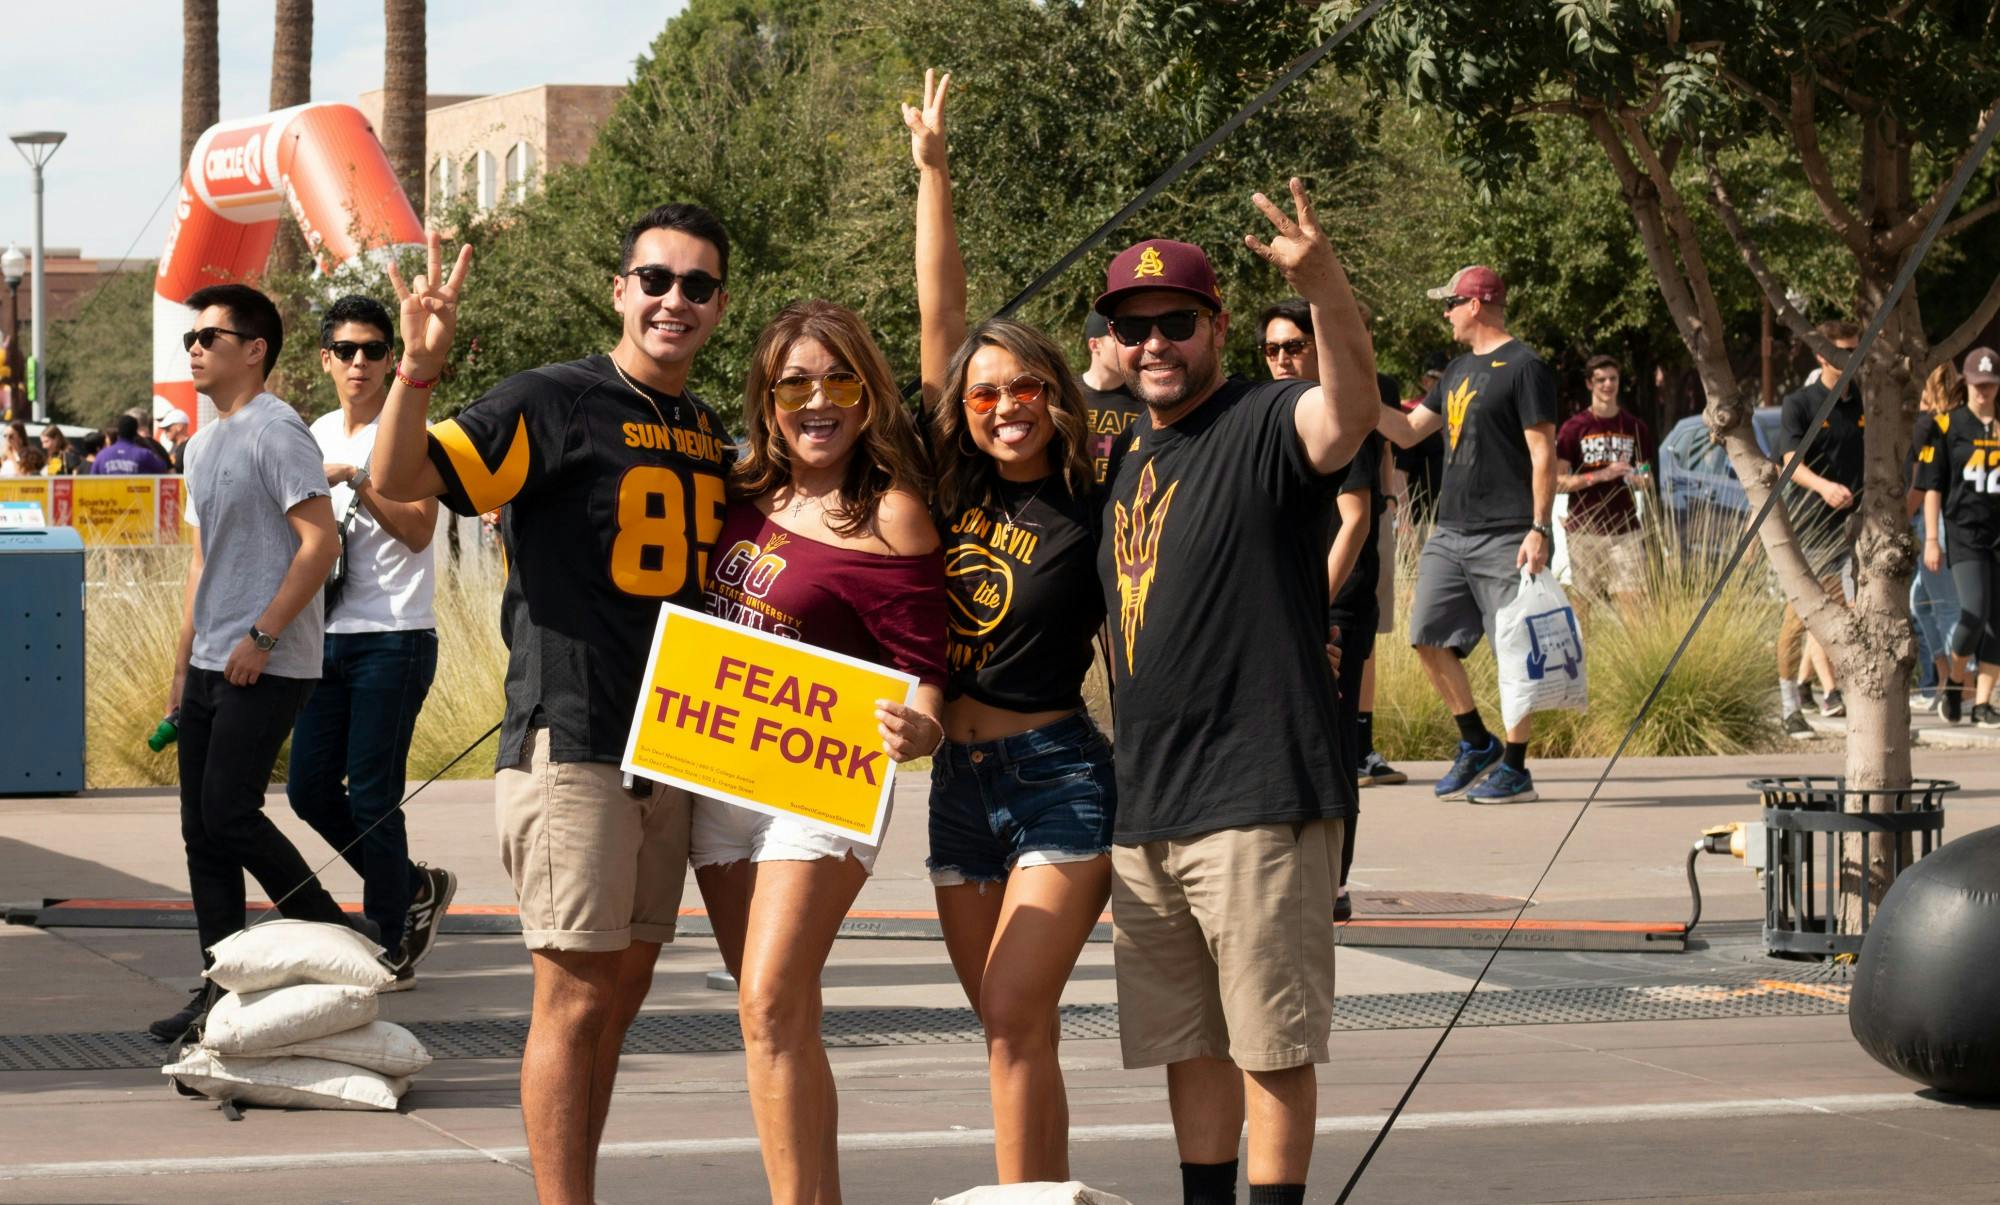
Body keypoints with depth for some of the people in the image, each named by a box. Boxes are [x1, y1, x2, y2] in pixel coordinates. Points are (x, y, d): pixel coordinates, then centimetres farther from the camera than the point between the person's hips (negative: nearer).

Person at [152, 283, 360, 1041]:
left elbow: (320, 542, -19)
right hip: (211, 667, 9)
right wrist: (182, 664, 20)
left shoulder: (275, 432, -11)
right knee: (202, 830, 6)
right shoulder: (205, 445, 17)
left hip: (266, 668, -9)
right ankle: (220, 989, 11)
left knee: (230, 815, -13)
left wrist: (260, 638, -19)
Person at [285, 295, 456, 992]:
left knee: (372, 795, -6)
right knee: (310, 786, 5)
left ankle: (392, 950, 5)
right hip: (328, 639, 7)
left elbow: (418, 530, -18)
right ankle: (414, 889, 24)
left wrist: (355, 479, -24)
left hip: (393, 640, -7)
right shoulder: (317, 437, 15)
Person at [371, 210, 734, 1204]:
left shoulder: (709, 433, 14)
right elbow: (399, 480, -17)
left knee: (622, 990, 12)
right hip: (570, 742, -7)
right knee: (576, 994, -7)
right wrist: (419, 370, -35)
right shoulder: (552, 405, -7)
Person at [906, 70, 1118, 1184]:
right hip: (961, 778, 5)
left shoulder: (1092, 514, -7)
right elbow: (942, 319, 4)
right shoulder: (955, 486, 4)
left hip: (1061, 776, -5)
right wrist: (934, 170, 3)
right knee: (1016, 1033, 9)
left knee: (1016, 1018, -15)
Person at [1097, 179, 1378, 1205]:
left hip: (1259, 797, -8)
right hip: (1141, 808, 8)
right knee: (1189, 1040, 16)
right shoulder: (1126, 453, 14)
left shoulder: (1268, 424, -10)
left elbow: (1351, 410, -33)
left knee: (1270, 1042, -2)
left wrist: (1323, 285, -51)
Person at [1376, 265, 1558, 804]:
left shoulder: (1524, 367, -7)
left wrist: (1540, 529, -17)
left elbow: (1543, 454, -11)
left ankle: (1515, 769, 1)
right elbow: (1408, 431, 24)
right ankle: (1477, 745, 18)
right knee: (1430, 640, 5)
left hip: (1506, 538, -9)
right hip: (1451, 533, 9)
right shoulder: (1459, 371, 19)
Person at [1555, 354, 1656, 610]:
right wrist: (1600, 476, -15)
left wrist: (1640, 480, -6)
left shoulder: (1635, 427, 12)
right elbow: (1557, 482, -3)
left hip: (1625, 529, 2)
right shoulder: (1574, 428, 2)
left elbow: (1647, 480, 19)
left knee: (1632, 599, -10)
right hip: (1584, 529, -2)